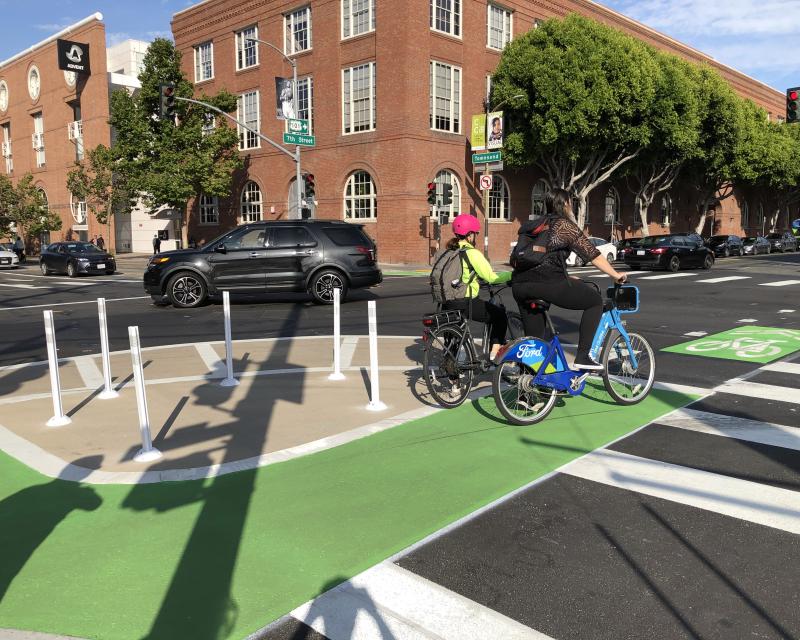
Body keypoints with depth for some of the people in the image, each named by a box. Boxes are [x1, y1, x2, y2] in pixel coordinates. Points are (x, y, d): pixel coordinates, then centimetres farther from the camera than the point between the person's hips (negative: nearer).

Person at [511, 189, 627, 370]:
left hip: (519, 285, 7)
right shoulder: (565, 225, 5)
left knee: (534, 336, 20)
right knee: (595, 300, 8)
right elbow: (592, 254, 4)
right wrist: (616, 275, 14)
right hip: (547, 283, -7)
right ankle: (582, 357, 3)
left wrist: (568, 279, 40)